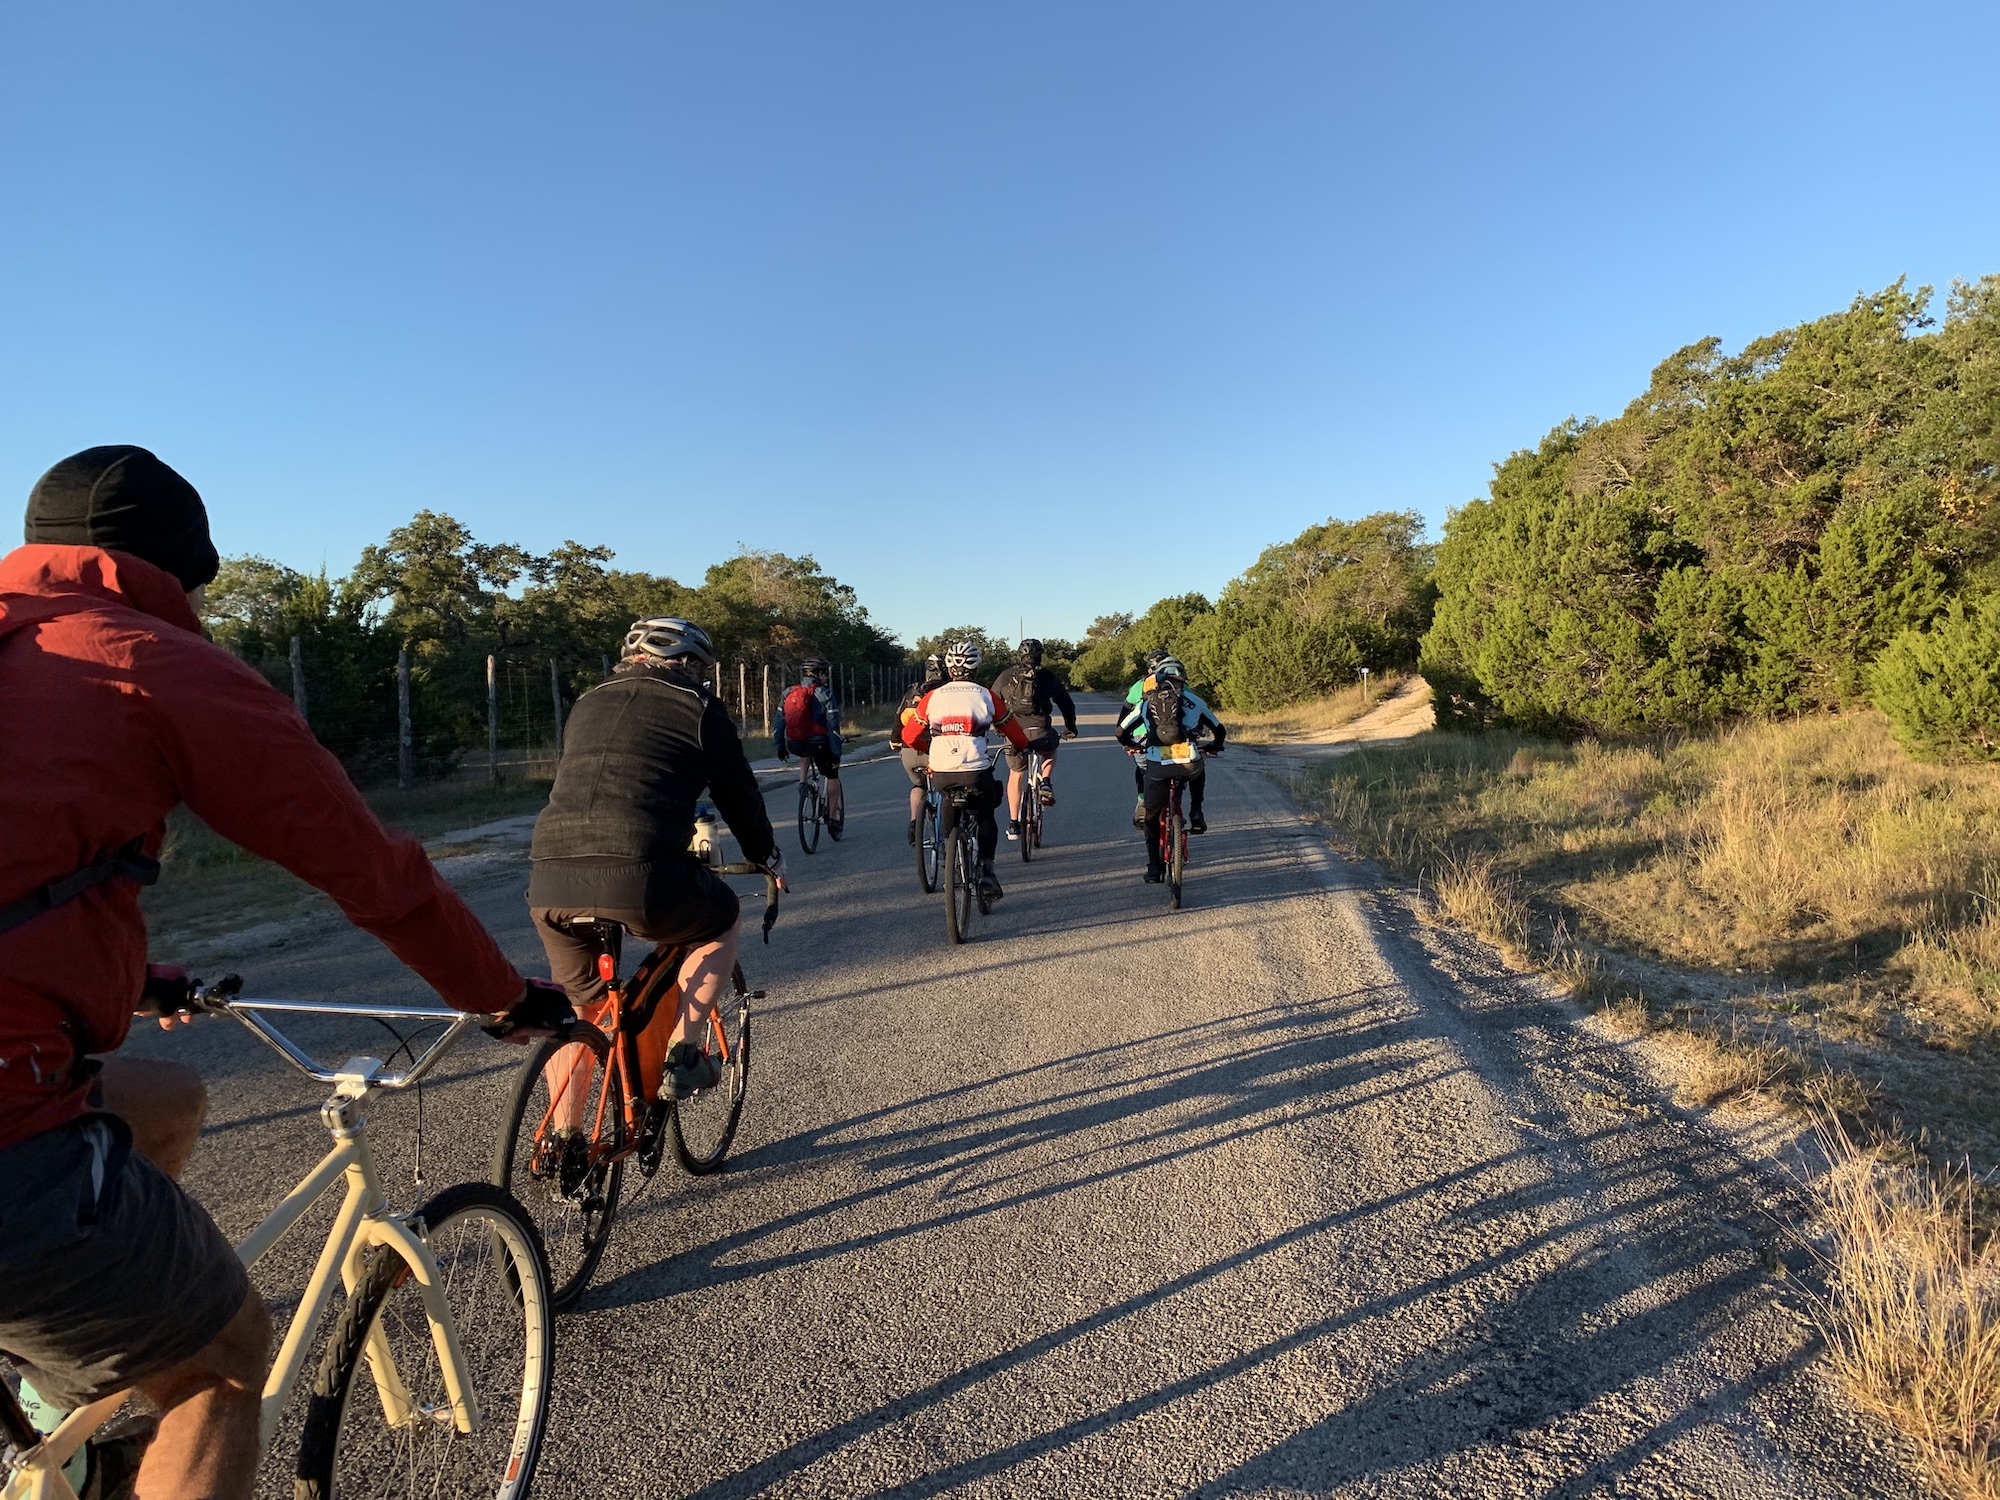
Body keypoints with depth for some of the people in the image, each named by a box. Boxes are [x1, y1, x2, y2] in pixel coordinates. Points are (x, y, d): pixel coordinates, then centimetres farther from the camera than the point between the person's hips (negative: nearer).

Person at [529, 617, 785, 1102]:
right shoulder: (699, 707, 12)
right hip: (640, 875, -5)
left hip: (549, 879, 5)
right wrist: (770, 859, 34)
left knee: (577, 1004, 28)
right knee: (725, 922, 25)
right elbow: (739, 794, 17)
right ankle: (681, 1055, 15)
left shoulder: (588, 702, 27)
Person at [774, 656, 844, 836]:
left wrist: (780, 747, 21)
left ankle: (802, 781, 24)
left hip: (793, 745, 5)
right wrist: (836, 752, -4)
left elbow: (779, 724, 12)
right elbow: (833, 727, -10)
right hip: (817, 743, -4)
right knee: (832, 776, 16)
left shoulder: (788, 693, 8)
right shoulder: (825, 694, -6)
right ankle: (833, 818, 15)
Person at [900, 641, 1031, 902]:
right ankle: (986, 871, 7)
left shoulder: (932, 697, 8)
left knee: (950, 800, 31)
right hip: (976, 771, -1)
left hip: (941, 772, 1)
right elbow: (1014, 732, 13)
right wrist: (1022, 747, 36)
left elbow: (909, 736, 12)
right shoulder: (986, 696, 6)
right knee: (985, 816, 22)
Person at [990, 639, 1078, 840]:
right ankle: (1046, 783, 9)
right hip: (1040, 733, 0)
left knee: (1016, 774, 20)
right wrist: (1070, 728, 33)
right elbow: (1066, 703, 18)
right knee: (1050, 754, 35)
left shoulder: (1005, 677, 12)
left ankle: (1013, 824, 16)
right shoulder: (1047, 677, 11)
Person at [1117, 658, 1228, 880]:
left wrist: (1133, 745, 41)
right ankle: (1196, 814, 24)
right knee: (1198, 773, 39)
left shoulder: (1146, 703, 17)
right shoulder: (1193, 701, 16)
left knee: (1152, 816, 19)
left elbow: (1121, 732, 19)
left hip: (1157, 767, 0)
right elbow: (1220, 731, 24)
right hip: (1188, 764, 0)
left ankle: (1154, 868, 19)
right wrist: (1213, 748, 46)